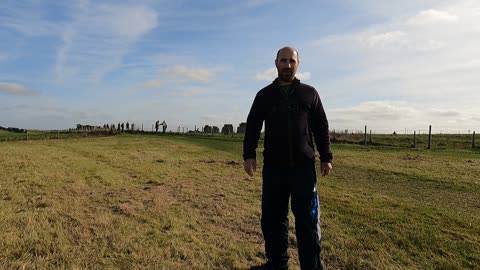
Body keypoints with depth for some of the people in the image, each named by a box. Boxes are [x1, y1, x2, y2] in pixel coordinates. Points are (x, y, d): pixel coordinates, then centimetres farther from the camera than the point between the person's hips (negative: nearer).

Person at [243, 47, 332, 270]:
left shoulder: (309, 93, 9)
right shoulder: (264, 95, 11)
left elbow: (321, 127, 9)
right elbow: (252, 127, 8)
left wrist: (326, 157, 2)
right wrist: (249, 154, -4)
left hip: (304, 167, -1)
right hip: (273, 167, 2)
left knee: (308, 220, 2)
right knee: (272, 218, 9)